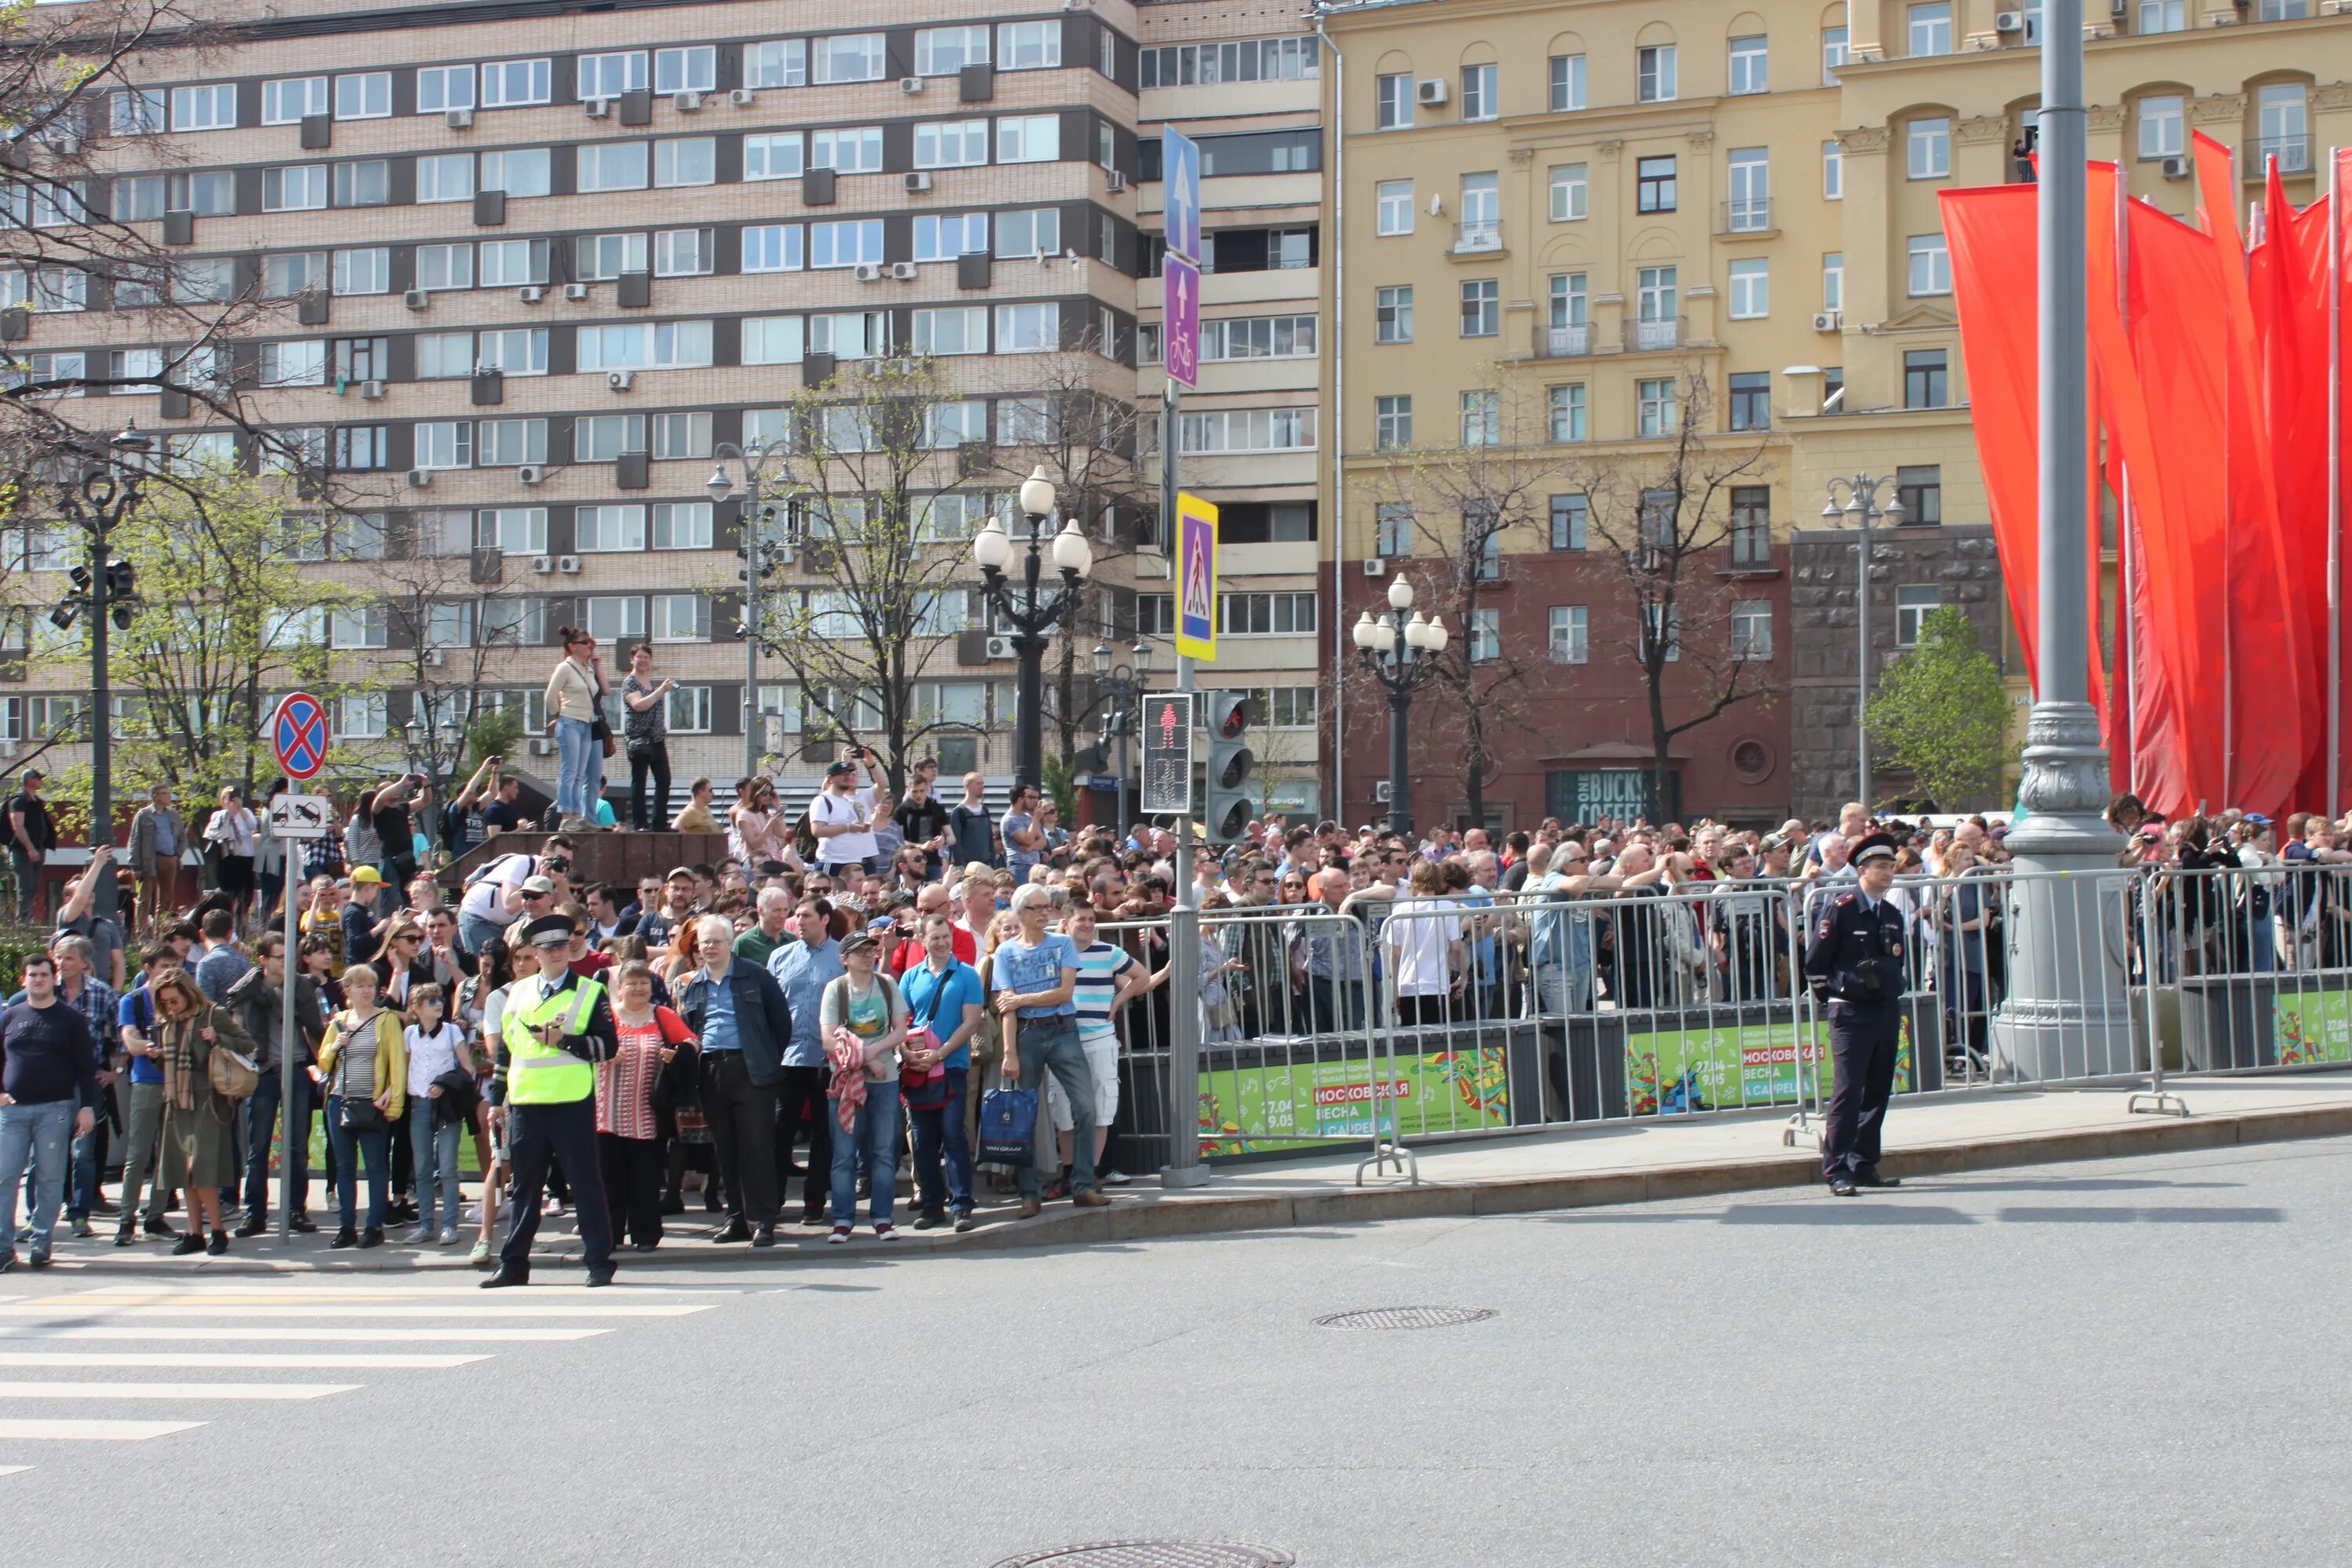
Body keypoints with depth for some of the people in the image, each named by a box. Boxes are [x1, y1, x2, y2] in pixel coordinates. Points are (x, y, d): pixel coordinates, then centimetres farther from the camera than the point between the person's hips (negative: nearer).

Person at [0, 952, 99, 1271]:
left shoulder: (70, 1019, 4)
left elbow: (86, 1066, 2)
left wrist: (87, 1106, -4)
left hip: (55, 1109, -2)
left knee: (50, 1178, 0)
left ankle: (41, 1242, 8)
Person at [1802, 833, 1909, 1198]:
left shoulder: (1893, 915, 14)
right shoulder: (1841, 907, -8)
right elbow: (1815, 961, -6)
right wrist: (1832, 993, -1)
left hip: (1887, 1012, 7)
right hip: (1851, 1013, -7)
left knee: (1879, 1091, 8)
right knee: (1849, 1089, -10)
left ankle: (1864, 1165, 14)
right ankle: (1836, 1168, -6)